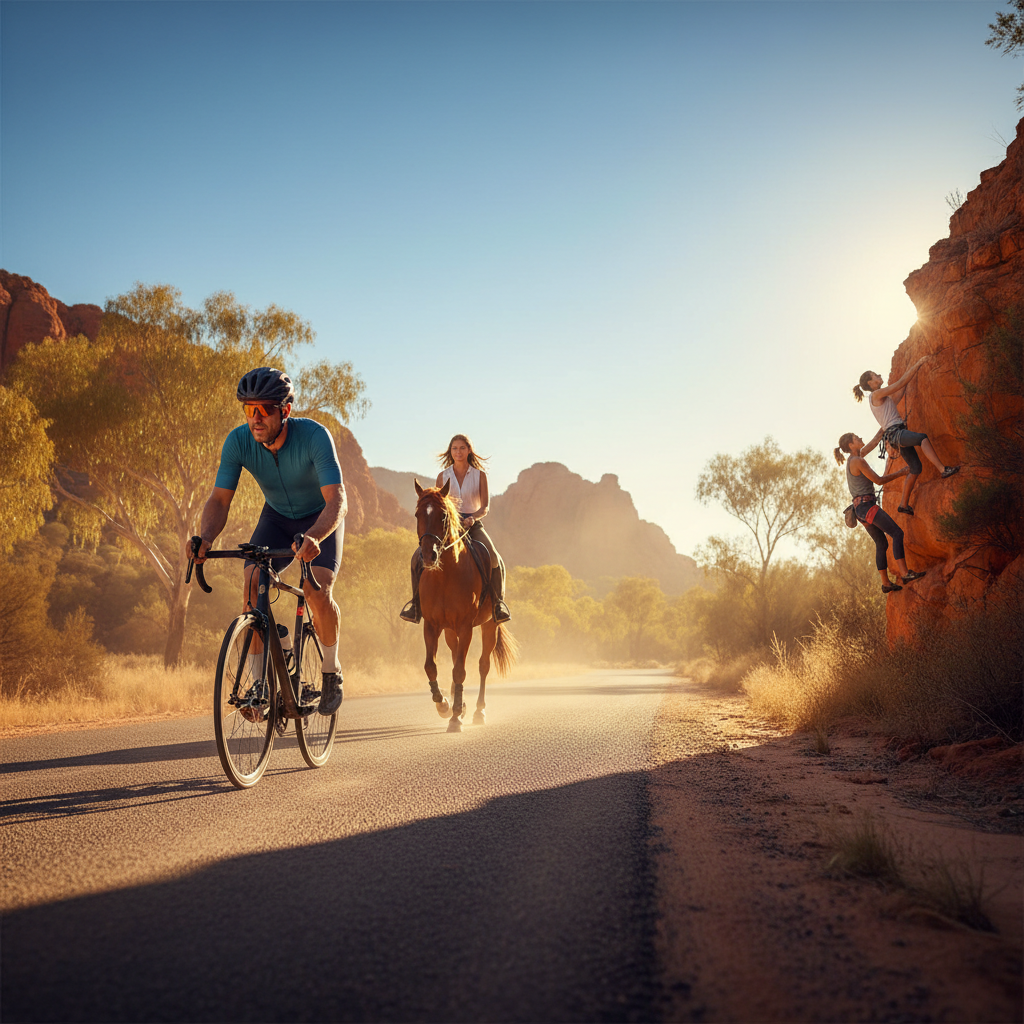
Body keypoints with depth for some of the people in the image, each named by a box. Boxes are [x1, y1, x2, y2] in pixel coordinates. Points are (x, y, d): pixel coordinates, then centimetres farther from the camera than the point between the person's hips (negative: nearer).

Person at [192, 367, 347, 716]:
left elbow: (337, 500, -41)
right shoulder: (238, 441, -22)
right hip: (277, 517, 3)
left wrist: (313, 537, -60)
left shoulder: (314, 436, -33)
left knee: (317, 590, -25)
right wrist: (205, 538, -43)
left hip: (321, 520, -3)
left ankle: (331, 674, 1)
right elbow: (220, 498, -22)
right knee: (252, 583, -20)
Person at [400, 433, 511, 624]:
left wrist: (472, 518, -20)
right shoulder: (443, 476, 9)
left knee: (493, 558, -28)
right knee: (418, 556, -20)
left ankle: (498, 601, -8)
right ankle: (416, 601, -4)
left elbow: (485, 508, 0)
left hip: (473, 525, -1)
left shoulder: (479, 475, 5)